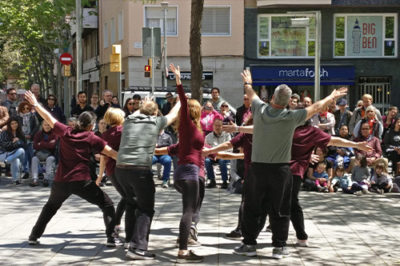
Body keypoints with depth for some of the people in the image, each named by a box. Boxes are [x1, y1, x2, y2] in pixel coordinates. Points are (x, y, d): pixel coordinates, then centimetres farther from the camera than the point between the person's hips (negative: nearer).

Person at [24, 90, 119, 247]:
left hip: (61, 181, 4)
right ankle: (111, 237, -4)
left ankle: (34, 236, 31)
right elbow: (112, 153, -8)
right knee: (107, 205, 7)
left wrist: (35, 103, 26)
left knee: (50, 207, 30)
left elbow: (48, 117, 14)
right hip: (81, 181, -4)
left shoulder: (65, 132, 5)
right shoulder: (92, 139, -3)